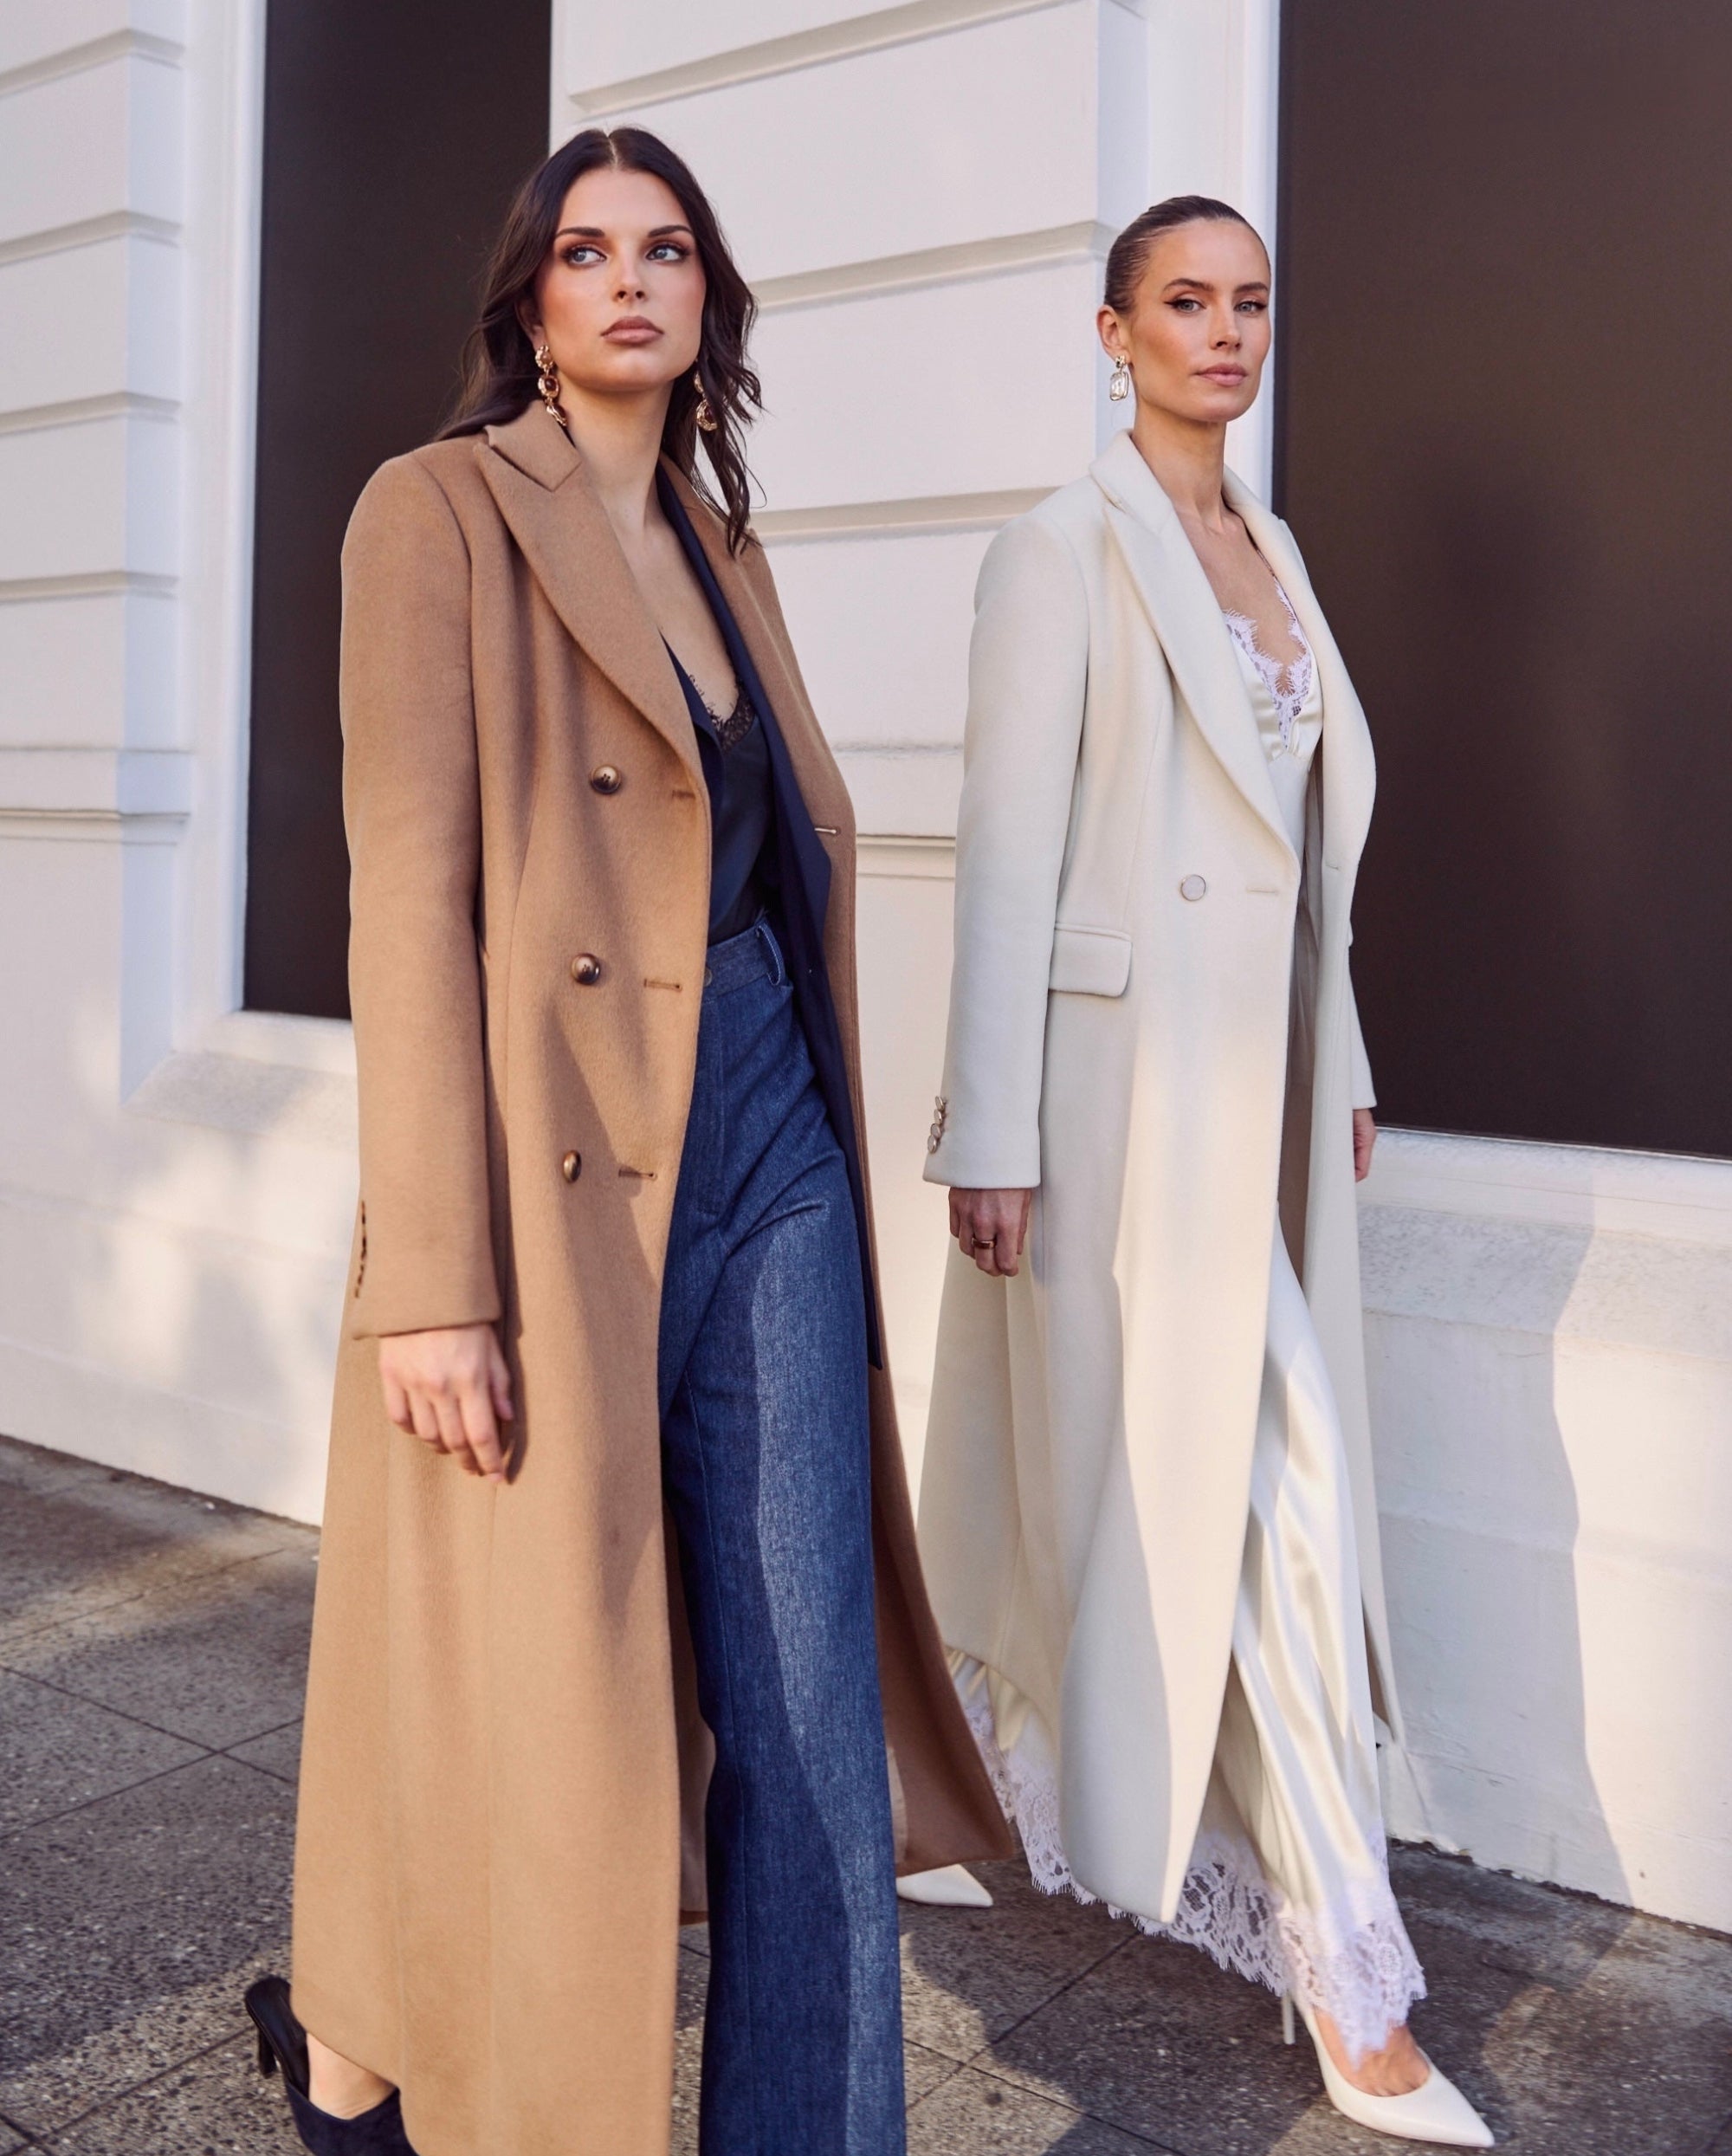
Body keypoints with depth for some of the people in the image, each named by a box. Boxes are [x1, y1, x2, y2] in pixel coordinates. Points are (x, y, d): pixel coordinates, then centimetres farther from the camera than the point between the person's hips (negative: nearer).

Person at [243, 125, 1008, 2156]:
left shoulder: (718, 550, 17)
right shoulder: (440, 511, -3)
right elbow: (409, 889, -12)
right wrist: (431, 1283, -18)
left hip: (767, 1149, 6)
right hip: (556, 1169, -6)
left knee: (813, 1715, 4)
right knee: (531, 1701, 7)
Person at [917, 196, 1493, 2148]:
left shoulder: (1271, 548, 16)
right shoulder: (1065, 551, -7)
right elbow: (1007, 849, -12)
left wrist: (1340, 1066, 17)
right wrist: (992, 1133, -15)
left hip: (1265, 1076, 8)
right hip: (1130, 1072, -8)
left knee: (1222, 1476, 12)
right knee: (1257, 1493, -4)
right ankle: (1350, 1983, 9)